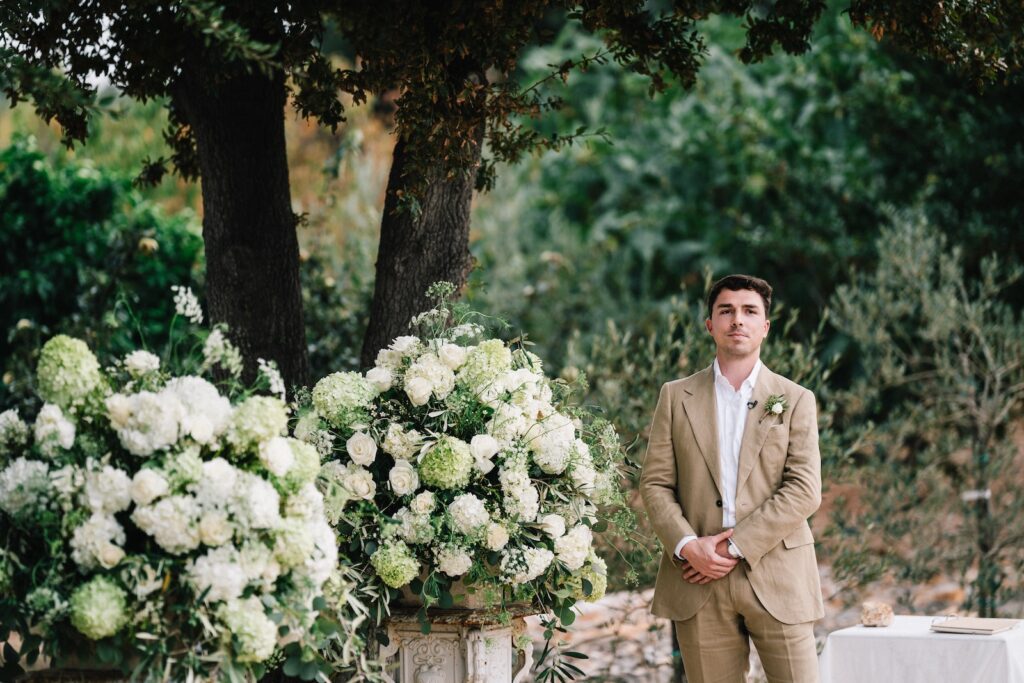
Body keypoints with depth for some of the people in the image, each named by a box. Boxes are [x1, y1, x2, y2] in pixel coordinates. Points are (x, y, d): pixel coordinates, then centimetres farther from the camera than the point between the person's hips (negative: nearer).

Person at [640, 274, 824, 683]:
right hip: (699, 581, 1)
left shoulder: (795, 400, 7)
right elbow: (655, 483, 6)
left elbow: (804, 491, -3)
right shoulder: (676, 397, 11)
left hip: (776, 577, -1)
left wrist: (736, 545, -12)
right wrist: (687, 546, -11)